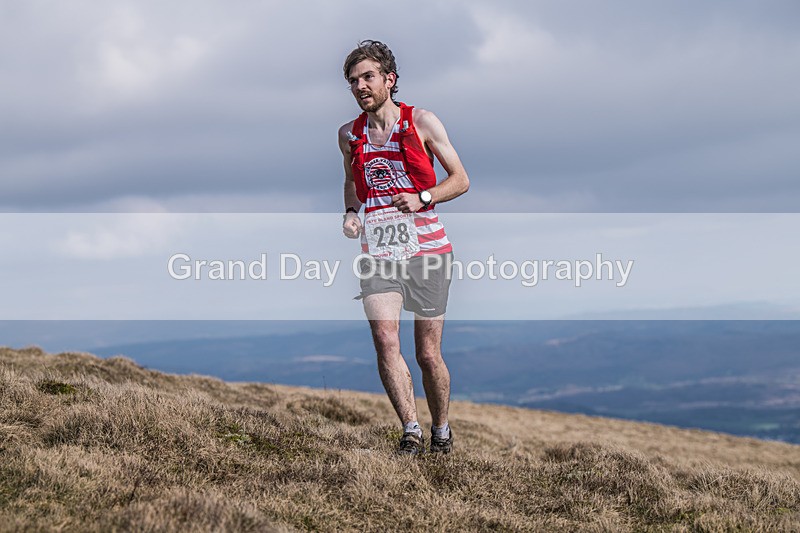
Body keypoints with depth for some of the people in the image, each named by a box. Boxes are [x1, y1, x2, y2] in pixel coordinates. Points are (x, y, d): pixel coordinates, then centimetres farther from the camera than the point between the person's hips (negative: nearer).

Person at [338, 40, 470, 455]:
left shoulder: (422, 123, -1)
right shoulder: (349, 135, 10)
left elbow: (460, 180, 4)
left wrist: (422, 198, -13)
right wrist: (351, 212, 7)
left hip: (427, 249, -2)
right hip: (378, 252, 2)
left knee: (428, 353, 3)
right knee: (385, 340, -18)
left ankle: (441, 431, 23)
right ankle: (410, 432, -13)